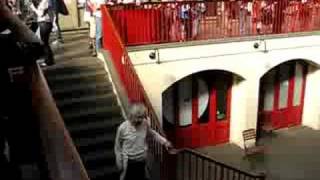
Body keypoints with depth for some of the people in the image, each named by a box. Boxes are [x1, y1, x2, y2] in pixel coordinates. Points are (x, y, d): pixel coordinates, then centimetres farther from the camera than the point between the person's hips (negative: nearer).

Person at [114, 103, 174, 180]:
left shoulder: (145, 124, -9)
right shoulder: (123, 128, -17)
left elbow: (153, 134, 11)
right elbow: (117, 146, -5)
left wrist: (165, 142, -2)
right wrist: (119, 163, -3)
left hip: (142, 162, 3)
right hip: (129, 162, -3)